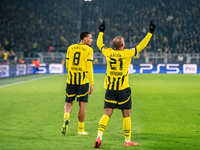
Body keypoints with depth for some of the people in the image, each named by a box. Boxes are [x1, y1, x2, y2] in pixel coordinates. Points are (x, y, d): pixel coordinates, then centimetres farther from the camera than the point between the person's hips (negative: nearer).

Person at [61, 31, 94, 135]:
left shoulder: (70, 48, 10)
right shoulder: (88, 50, -4)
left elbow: (67, 65, 12)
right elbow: (89, 67, -9)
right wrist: (92, 84, -8)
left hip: (71, 79, 3)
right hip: (83, 80, -3)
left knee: (68, 103, 11)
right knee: (82, 104, 5)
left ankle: (66, 118, -19)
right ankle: (80, 129, 11)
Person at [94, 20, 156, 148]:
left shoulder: (108, 52, 3)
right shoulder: (127, 53, -7)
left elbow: (99, 43, 22)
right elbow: (141, 46, 0)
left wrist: (101, 31, 36)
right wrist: (150, 32, 7)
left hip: (110, 89, 3)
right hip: (123, 89, -3)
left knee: (107, 114, 2)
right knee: (126, 115, 7)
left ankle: (99, 136, -15)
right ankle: (128, 140, 12)